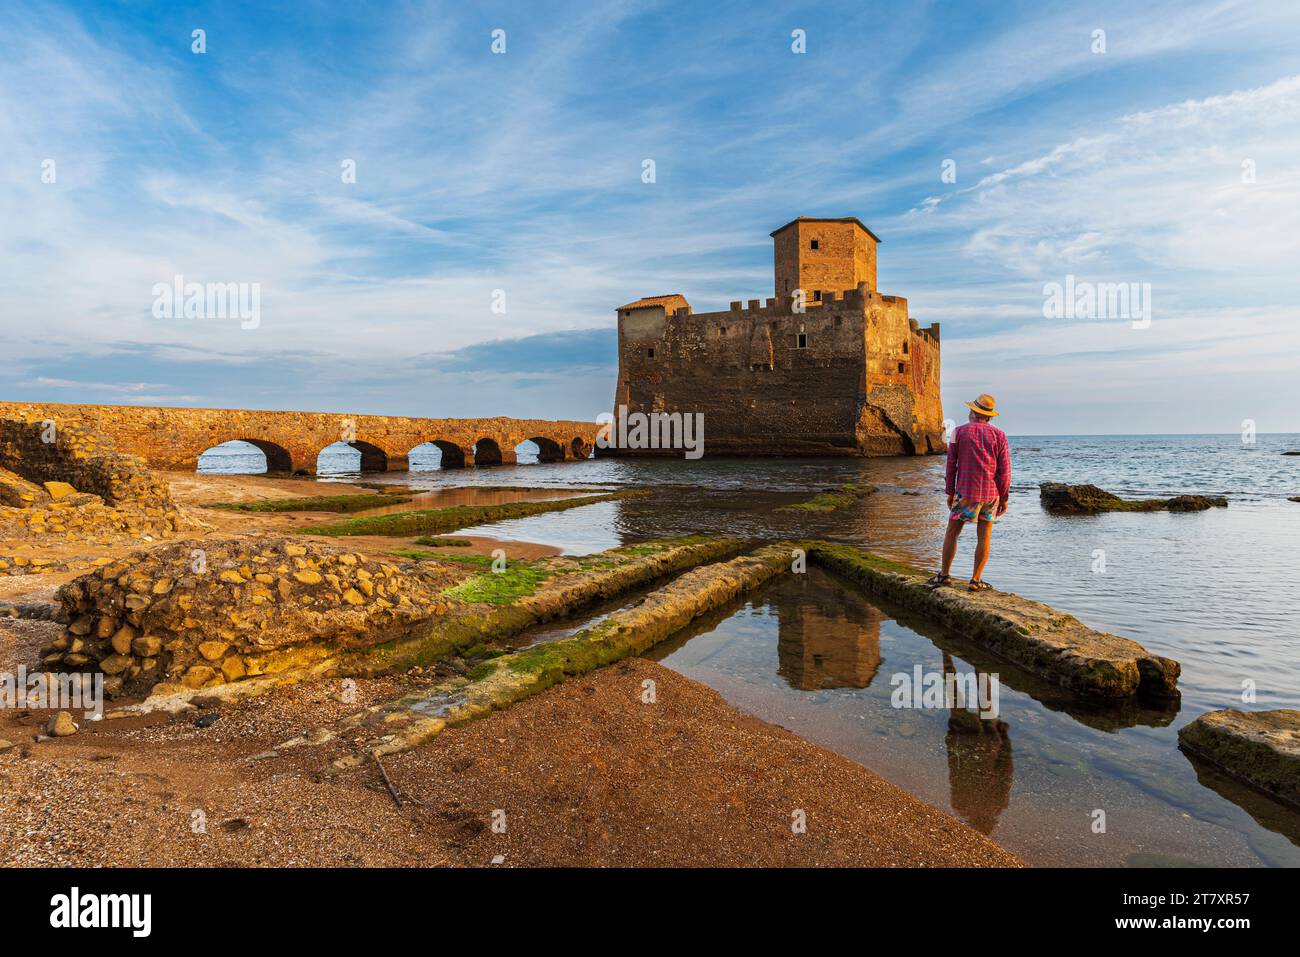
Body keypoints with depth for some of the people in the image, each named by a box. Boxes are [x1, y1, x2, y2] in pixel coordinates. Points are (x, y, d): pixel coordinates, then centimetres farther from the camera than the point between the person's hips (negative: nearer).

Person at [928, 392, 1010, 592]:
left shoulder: (959, 432, -1)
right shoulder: (999, 435, 0)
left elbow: (951, 465, -1)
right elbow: (1004, 469, -3)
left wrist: (950, 493, 6)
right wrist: (1004, 498, 3)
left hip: (965, 492, -1)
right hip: (990, 493, 1)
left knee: (952, 532, 10)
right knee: (984, 537, 6)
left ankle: (945, 575, 12)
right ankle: (976, 580, 5)